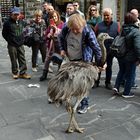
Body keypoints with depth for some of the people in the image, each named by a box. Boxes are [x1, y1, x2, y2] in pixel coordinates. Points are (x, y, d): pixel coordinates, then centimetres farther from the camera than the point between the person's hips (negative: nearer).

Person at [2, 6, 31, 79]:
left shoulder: (21, 22, 6)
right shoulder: (7, 23, -9)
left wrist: (22, 39, 11)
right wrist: (10, 41, -3)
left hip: (20, 44, 4)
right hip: (12, 45, -4)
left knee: (22, 59, 4)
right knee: (14, 60, 6)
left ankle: (22, 73, 11)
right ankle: (15, 73, 20)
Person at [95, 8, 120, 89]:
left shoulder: (116, 25, 1)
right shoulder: (99, 25, -1)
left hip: (111, 50, 1)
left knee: (109, 67, 12)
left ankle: (108, 82, 25)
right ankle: (96, 81, 23)